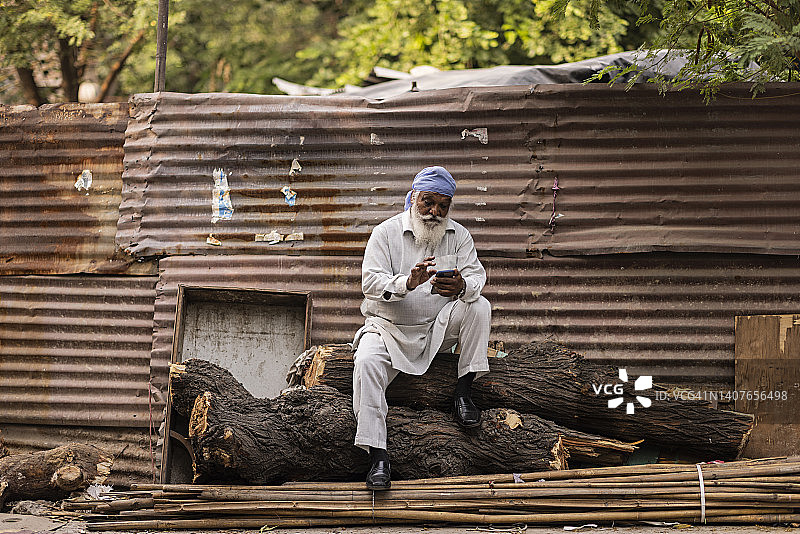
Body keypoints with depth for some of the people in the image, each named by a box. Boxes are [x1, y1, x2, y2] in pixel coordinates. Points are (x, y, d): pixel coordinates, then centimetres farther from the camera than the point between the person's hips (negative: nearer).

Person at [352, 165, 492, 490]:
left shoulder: (458, 235, 6)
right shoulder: (386, 233, -4)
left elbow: (476, 275, -5)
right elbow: (370, 282, -15)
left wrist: (462, 286, -31)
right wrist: (408, 283, -35)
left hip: (439, 328, 3)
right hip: (390, 328, -3)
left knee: (478, 306, -22)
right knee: (367, 362, -32)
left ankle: (463, 391, -12)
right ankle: (377, 455, -34)